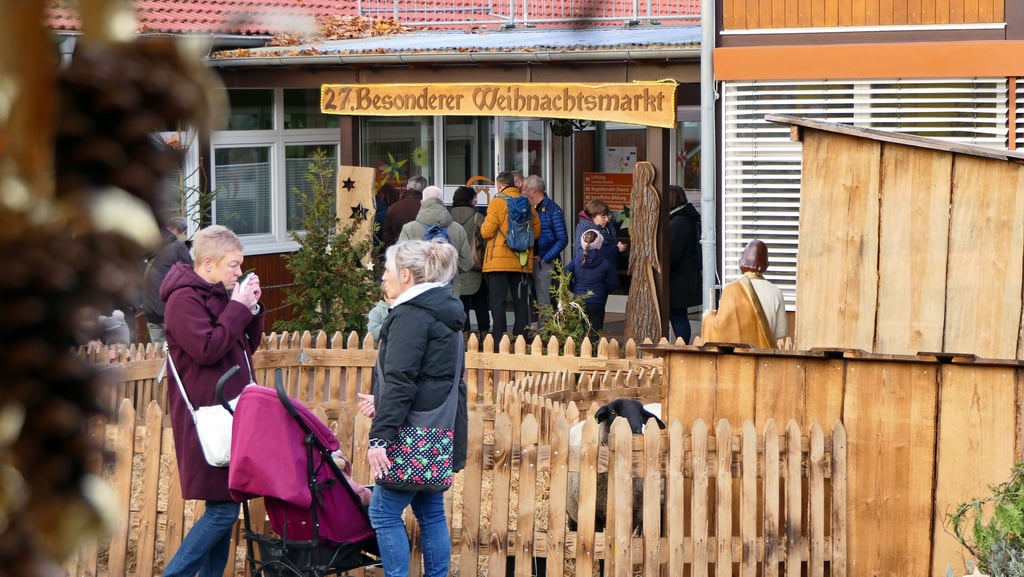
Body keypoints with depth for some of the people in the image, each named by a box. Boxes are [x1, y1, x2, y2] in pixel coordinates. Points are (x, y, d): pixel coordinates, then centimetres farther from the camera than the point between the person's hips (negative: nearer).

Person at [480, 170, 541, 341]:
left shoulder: (497, 202, -8)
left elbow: (487, 232, -10)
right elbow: (536, 231, 9)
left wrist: (484, 226, 12)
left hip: (499, 260, -4)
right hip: (523, 262, 4)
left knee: (497, 302, -1)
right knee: (521, 302, 9)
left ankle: (498, 341, -6)